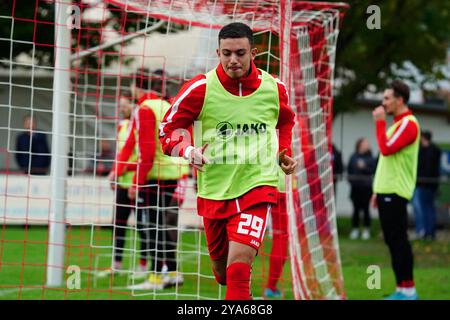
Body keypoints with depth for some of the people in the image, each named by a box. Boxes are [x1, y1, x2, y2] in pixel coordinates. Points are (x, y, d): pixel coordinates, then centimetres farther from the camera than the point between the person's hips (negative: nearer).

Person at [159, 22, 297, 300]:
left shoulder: (274, 88, -1)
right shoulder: (201, 87, -8)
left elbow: (285, 123, 23)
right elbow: (169, 127, 0)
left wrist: (284, 153, 8)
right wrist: (188, 151, -19)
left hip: (258, 186, -1)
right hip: (214, 190, 1)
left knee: (239, 264, -20)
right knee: (222, 269, 15)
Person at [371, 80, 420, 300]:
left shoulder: (408, 124, -12)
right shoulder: (397, 124, 20)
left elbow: (386, 149, -23)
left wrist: (380, 122, -13)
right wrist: (378, 190, 21)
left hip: (395, 193, -10)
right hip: (387, 191, 10)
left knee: (398, 240, -9)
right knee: (393, 240, 9)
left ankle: (407, 290, -8)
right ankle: (402, 290, 12)